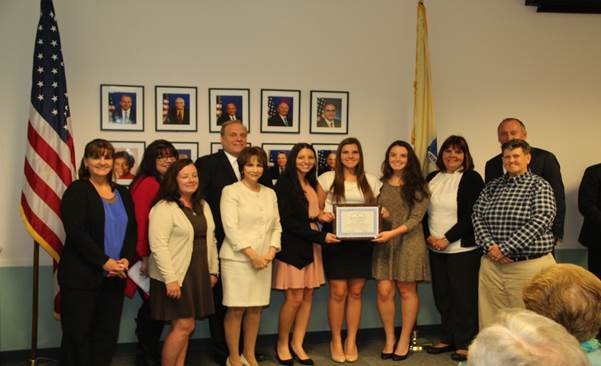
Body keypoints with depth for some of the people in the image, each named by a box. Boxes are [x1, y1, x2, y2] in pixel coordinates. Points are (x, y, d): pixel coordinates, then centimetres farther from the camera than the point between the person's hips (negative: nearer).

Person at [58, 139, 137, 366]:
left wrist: (126, 260, -7)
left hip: (115, 277, 5)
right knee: (77, 335, 1)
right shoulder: (77, 190, -3)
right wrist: (104, 262, -17)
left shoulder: (123, 194, 14)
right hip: (81, 276, -5)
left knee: (108, 334, 8)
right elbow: (75, 232, -13)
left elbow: (132, 230, 10)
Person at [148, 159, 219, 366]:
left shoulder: (202, 206, 13)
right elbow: (158, 246, -18)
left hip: (199, 275, 7)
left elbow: (210, 240, 18)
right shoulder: (163, 208, -11)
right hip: (176, 277, -7)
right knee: (183, 326, -7)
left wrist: (213, 270, 14)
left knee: (185, 327, 10)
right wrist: (170, 279, -22)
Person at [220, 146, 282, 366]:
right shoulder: (231, 191, -4)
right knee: (236, 309, 0)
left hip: (263, 260, 5)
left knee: (256, 308, 9)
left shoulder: (270, 193, 13)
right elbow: (230, 227, -12)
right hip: (237, 258, -5)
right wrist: (252, 255, -16)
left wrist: (271, 252, -4)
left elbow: (276, 226, 12)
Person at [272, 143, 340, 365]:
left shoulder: (312, 184, 14)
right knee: (295, 297, -7)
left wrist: (322, 216, 1)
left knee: (308, 296, 5)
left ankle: (297, 345, 16)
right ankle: (282, 344, 12)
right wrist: (321, 236, -16)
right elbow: (288, 221, -15)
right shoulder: (284, 184, -9)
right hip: (292, 246, -7)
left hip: (312, 245, 7)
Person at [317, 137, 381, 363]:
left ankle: (351, 340, 18)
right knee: (338, 292, -3)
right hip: (336, 240, -2)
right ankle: (336, 340, 13)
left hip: (362, 241, 2)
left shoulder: (371, 181, 10)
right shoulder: (328, 178, 3)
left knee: (356, 292, 6)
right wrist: (322, 215, -16)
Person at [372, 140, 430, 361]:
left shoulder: (417, 186, 1)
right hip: (384, 242, 3)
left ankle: (404, 340, 16)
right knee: (384, 291, -3)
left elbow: (416, 218, -8)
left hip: (409, 242, -2)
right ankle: (389, 339, 13)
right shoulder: (381, 184, 11)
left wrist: (393, 232, -20)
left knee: (407, 291, 4)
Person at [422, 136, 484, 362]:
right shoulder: (432, 178, 11)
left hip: (463, 248, -5)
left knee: (463, 296, -1)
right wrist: (428, 236, -1)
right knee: (442, 294, 10)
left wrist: (447, 239, -14)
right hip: (435, 248, 5)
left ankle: (465, 343, 11)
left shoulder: (472, 179, -5)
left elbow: (472, 215, -11)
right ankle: (447, 339, 23)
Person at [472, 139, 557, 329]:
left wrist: (505, 248, -16)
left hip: (530, 265, -4)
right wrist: (489, 245, -11)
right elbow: (477, 215, 7)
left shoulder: (540, 186, 0)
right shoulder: (492, 186, 14)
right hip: (492, 263, 4)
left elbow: (541, 220, -12)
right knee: (490, 317, 5)